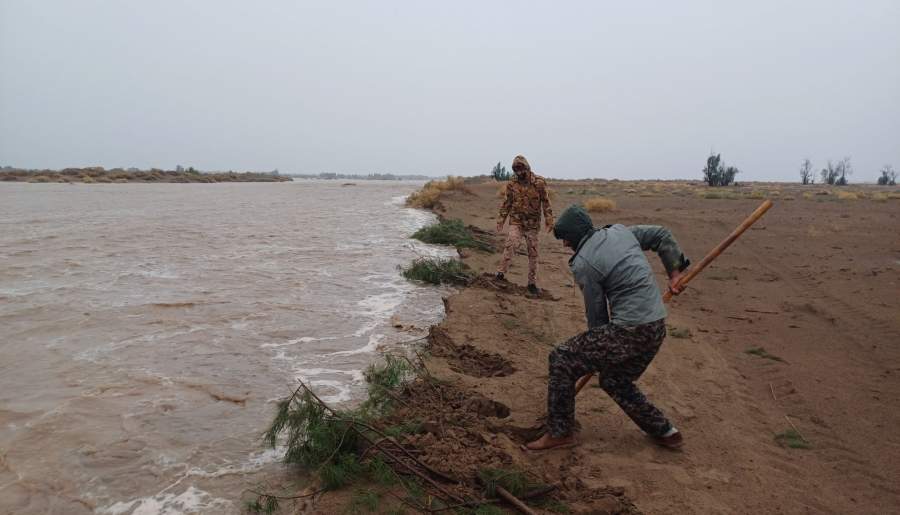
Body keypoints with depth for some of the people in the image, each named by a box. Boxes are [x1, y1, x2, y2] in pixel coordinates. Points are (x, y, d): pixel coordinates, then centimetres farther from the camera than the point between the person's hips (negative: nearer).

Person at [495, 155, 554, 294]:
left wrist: (549, 220, -9)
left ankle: (532, 282, 16)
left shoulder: (539, 182, -6)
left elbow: (546, 202, -3)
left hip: (532, 224, 0)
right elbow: (506, 204, 8)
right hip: (516, 222, 0)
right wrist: (500, 220, 5)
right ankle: (501, 272, -21)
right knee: (511, 244, -25)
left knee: (533, 254, 5)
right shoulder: (512, 184, 0)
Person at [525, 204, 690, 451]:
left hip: (628, 331, -9)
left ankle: (559, 433, 9)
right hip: (657, 328, 9)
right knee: (615, 380, 28)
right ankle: (665, 432, 36)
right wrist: (675, 272, 14)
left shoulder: (582, 263, -12)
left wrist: (600, 345, 10)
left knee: (562, 361, 1)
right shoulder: (620, 231, 10)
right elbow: (662, 235, 16)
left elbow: (596, 312, -5)